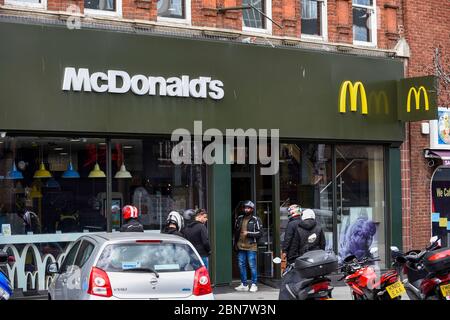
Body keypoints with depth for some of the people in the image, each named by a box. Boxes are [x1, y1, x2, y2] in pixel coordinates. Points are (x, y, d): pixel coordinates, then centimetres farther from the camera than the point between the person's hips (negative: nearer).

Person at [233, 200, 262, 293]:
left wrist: (248, 233, -14)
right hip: (240, 246, 5)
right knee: (241, 265, 8)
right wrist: (235, 243, 14)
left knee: (252, 266, -3)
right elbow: (235, 231, 19)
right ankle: (244, 285, 17)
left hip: (251, 246, -5)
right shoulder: (239, 218, 12)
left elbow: (260, 233, -7)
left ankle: (254, 285, 5)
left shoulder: (256, 220, -2)